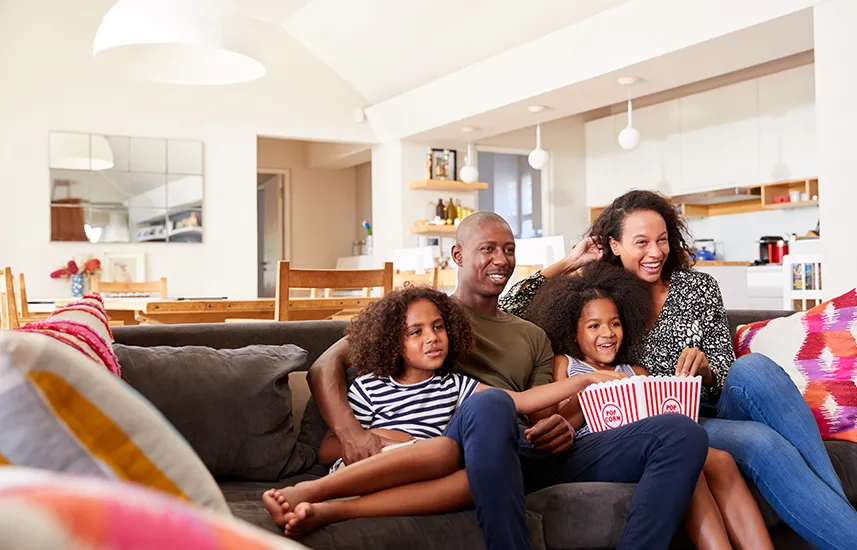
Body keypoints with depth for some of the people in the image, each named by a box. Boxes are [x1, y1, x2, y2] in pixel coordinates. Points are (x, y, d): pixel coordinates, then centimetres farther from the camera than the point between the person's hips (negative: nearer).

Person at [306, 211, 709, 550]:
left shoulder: (532, 336, 31)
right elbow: (325, 366, 7)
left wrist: (559, 430, -3)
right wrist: (351, 433, -14)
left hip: (532, 457, 5)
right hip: (461, 448, -4)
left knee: (683, 433, -14)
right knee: (489, 403, -42)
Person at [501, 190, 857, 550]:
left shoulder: (698, 287, 11)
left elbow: (725, 371, 8)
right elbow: (509, 310, 3)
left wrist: (703, 368, -16)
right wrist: (569, 263, 3)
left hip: (712, 410, 3)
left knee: (752, 368, -32)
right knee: (759, 440, -34)